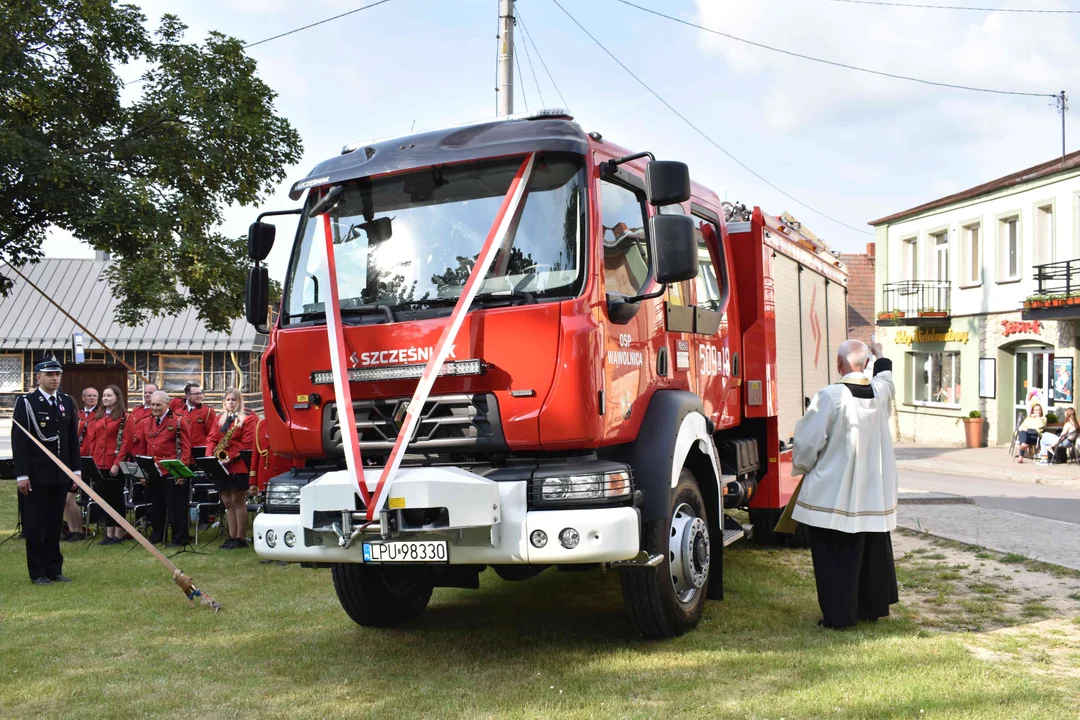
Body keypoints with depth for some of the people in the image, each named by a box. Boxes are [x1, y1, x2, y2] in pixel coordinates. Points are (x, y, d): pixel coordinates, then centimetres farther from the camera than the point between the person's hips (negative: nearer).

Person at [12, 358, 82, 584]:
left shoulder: (67, 402, 10)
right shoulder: (25, 403, -5)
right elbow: (18, 441, -8)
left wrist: (76, 469, 8)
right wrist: (22, 474, -13)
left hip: (61, 473, 4)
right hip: (37, 474, -4)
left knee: (55, 522, 10)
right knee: (35, 524, 3)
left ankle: (54, 569, 17)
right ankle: (37, 572, 11)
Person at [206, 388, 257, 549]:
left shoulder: (248, 418, -2)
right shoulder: (220, 419, 17)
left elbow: (247, 443, -10)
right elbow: (212, 439, 12)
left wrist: (231, 456, -18)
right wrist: (210, 456, -6)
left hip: (238, 465, -6)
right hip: (221, 465, 6)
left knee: (238, 501, -5)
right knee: (227, 502, 8)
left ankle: (241, 538, 0)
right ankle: (232, 537, 14)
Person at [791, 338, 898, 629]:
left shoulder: (829, 397, -19)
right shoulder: (881, 391, -2)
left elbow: (808, 441, -13)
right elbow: (884, 377, 25)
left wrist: (801, 467, 7)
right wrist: (881, 357, 46)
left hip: (834, 491, -6)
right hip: (874, 492, 6)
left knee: (835, 555, 4)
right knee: (873, 549, 18)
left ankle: (838, 614, 8)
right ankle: (873, 607, 30)